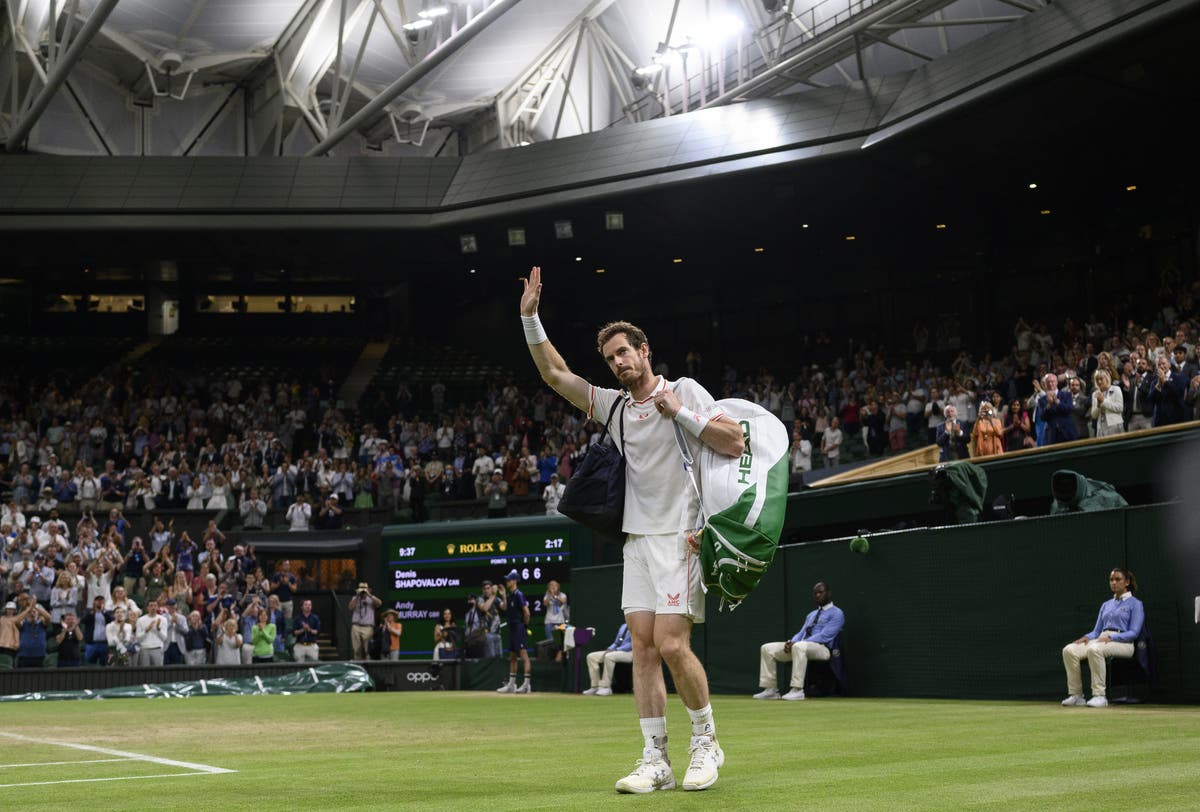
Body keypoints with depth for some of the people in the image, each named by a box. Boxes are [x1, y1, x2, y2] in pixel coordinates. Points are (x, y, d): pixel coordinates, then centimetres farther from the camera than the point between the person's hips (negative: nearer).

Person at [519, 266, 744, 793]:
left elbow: (735, 442, -8)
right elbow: (554, 373, 17)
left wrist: (681, 412, -11)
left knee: (671, 644, -14)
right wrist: (530, 318, 9)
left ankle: (706, 743, 5)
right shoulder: (614, 405, 14)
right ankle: (655, 760, 1)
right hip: (636, 537, 5)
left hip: (679, 536, -5)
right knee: (643, 647, -1)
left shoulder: (684, 392, 0)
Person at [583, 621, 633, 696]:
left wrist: (616, 650, -19)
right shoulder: (624, 626, 24)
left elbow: (633, 645, -15)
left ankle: (606, 687, -30)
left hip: (629, 652, -9)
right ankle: (595, 687, -10)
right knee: (591, 656, -5)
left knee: (609, 656, -37)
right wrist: (609, 649, 4)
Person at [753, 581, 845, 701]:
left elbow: (825, 636, -13)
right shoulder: (811, 615, 29)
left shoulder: (836, 613, 0)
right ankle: (770, 690, -8)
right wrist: (791, 642, -5)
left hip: (822, 648, -9)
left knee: (800, 646, -42)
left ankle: (797, 690, -42)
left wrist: (796, 643, -19)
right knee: (767, 648, -3)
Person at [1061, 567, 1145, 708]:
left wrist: (1111, 637, -19)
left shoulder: (1135, 604, 4)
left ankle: (1099, 696, -37)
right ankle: (1076, 695, -19)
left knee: (1095, 649, -39)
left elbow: (1134, 633, -7)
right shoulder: (1106, 605, 24)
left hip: (1122, 643, -6)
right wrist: (1088, 637, -3)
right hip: (1101, 640, 6)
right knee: (1069, 650, -21)